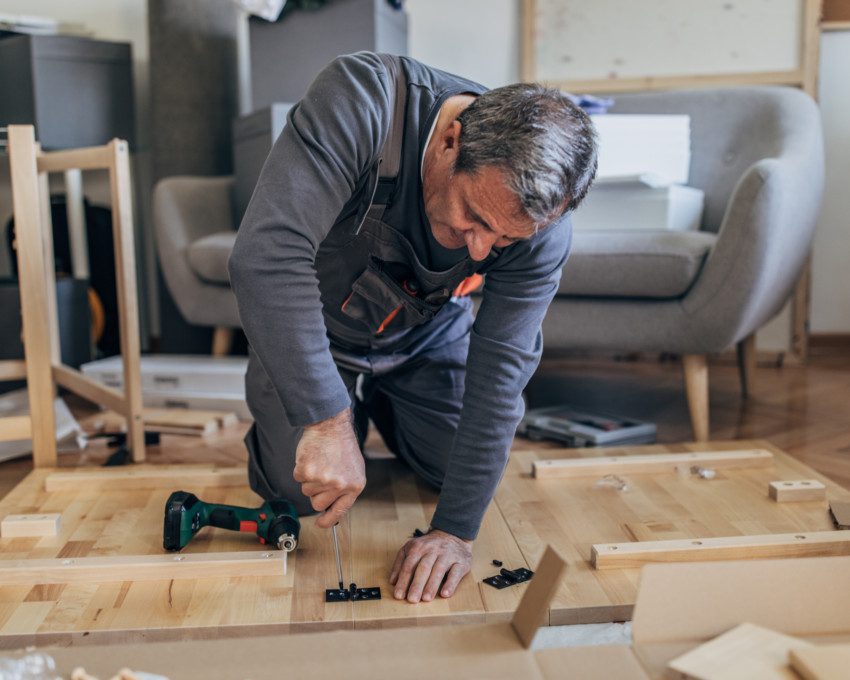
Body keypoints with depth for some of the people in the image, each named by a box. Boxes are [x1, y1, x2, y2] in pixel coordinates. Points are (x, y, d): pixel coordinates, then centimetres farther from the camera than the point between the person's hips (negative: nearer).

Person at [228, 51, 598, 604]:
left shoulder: (540, 227, -28)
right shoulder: (360, 103, -40)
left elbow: (500, 370, -24)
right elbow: (267, 252, -47)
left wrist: (457, 529, -25)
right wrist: (326, 419, -50)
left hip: (429, 334, 3)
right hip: (312, 324, -2)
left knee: (459, 467, 4)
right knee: (301, 492, -10)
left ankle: (381, 404, 32)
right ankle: (354, 404, 22)